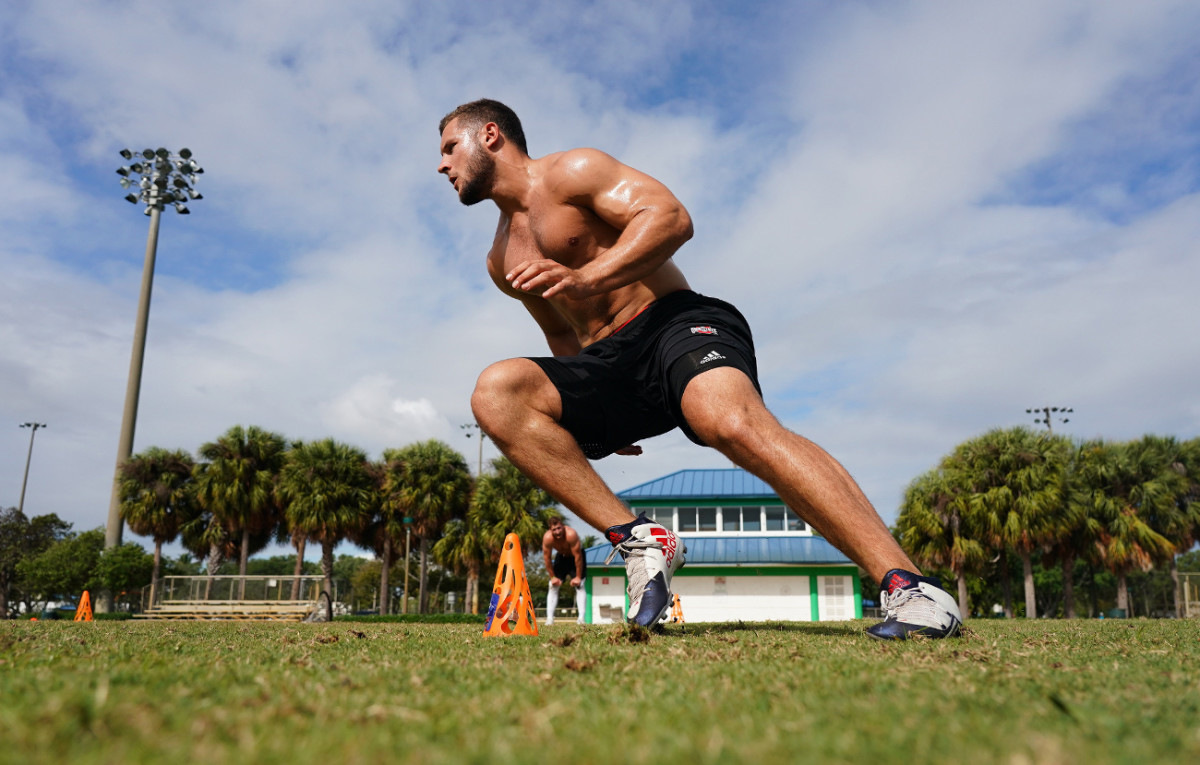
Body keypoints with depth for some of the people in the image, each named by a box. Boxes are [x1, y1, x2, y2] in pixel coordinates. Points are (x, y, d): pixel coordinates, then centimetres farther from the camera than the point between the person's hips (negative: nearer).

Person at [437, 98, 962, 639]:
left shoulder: (571, 171, 2)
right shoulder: (501, 262, 23)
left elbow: (671, 216, -12)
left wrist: (585, 279, -25)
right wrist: (589, 419, 19)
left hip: (677, 323, -6)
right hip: (608, 368, 6)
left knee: (730, 420, -37)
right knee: (495, 392, -19)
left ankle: (909, 587, -35)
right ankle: (637, 540, -24)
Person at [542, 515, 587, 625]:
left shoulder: (571, 534, -39)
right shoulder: (547, 538, -29)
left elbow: (578, 556, -29)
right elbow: (547, 558, -15)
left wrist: (578, 577, -23)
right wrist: (552, 577, -10)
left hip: (576, 556, -3)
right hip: (561, 556, 3)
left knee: (579, 586, -15)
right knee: (553, 586, -5)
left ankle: (581, 618, -19)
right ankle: (549, 618, -5)